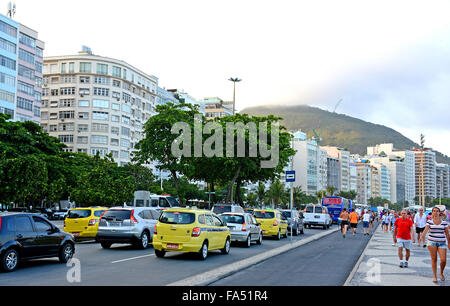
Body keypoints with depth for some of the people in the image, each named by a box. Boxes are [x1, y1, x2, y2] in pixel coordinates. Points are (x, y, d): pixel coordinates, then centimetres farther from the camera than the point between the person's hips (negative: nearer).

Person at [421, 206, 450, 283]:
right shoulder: (429, 222, 1)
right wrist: (422, 236, -31)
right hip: (432, 242, 0)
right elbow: (426, 229, -13)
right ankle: (435, 276, 11)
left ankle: (441, 273, 20)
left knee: (443, 260, -8)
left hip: (442, 242, 0)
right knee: (434, 259, 1)